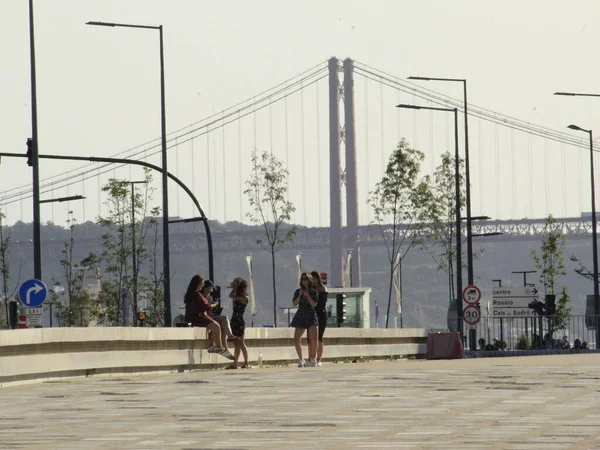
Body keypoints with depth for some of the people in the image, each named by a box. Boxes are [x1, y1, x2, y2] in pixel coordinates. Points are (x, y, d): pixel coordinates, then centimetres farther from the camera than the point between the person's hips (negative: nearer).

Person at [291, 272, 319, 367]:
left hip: (311, 316, -2)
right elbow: (294, 303, -1)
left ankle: (313, 360, -5)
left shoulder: (313, 292, 2)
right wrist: (300, 295, -12)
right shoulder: (298, 291, 6)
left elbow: (314, 304, -8)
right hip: (301, 317, 2)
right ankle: (300, 360, 13)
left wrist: (308, 295, -15)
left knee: (313, 339, -15)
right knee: (296, 340, -3)